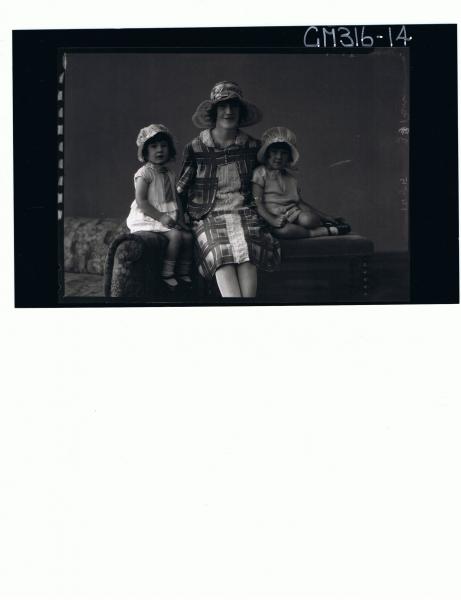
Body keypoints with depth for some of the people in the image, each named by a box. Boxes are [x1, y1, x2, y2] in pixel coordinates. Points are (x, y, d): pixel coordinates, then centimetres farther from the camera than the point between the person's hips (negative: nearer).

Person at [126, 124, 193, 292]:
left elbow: (176, 200, 17)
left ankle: (183, 274, 5)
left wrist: (181, 220, 3)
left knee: (188, 236, -9)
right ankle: (166, 275, -16)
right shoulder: (144, 173, -10)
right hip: (149, 219, -8)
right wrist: (161, 217, -23)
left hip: (168, 218, 8)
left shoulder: (170, 174, 14)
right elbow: (141, 201, -18)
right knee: (175, 236, -26)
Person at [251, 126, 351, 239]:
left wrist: (326, 217, 13)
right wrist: (272, 220, -26)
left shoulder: (291, 178, 20)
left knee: (307, 219, -34)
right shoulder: (260, 173, 1)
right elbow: (257, 203, -9)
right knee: (281, 230, -41)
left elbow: (300, 202, 22)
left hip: (294, 215, 4)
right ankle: (326, 231, -28)